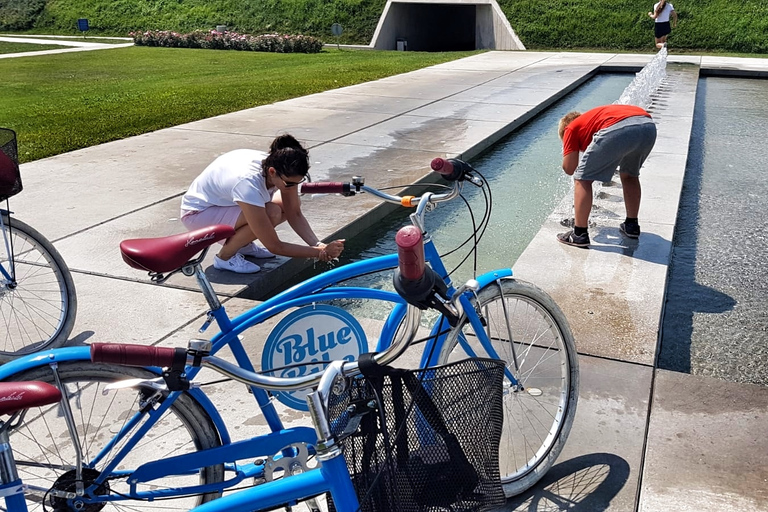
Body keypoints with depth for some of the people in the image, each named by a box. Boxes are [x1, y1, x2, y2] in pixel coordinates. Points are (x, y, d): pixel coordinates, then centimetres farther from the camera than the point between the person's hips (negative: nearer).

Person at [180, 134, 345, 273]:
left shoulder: (280, 168, -21)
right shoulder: (249, 183, -40)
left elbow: (295, 215, -11)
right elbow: (274, 247, -33)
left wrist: (319, 246, -25)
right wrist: (320, 252, -32)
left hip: (223, 201, 8)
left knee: (291, 204, -8)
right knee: (272, 214, -30)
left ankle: (243, 244, 8)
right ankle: (225, 257, -9)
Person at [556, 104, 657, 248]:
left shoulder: (571, 128, 25)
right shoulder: (595, 116, 43)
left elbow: (569, 169, 15)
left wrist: (570, 150, 36)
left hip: (617, 128, -7)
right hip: (648, 125, 7)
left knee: (582, 179, 10)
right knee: (630, 175, 32)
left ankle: (579, 234, 9)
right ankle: (632, 225, 39)